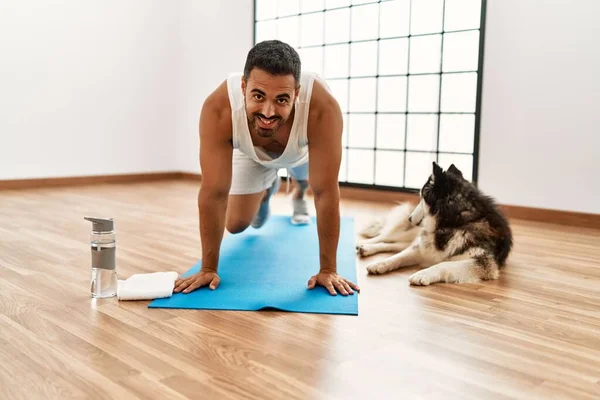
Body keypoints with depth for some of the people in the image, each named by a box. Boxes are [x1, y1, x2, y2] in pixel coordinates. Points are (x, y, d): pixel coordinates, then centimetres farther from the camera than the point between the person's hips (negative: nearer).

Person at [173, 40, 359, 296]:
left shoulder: (322, 108, -47)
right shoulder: (218, 108, -44)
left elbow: (326, 192, -40)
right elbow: (213, 193, -37)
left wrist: (328, 270, -35)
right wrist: (208, 269, -31)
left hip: (302, 151, 0)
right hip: (251, 154, 0)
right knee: (236, 225, 5)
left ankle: (299, 194, 62)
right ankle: (267, 188, 37)